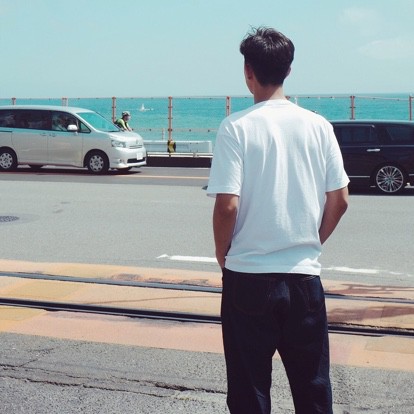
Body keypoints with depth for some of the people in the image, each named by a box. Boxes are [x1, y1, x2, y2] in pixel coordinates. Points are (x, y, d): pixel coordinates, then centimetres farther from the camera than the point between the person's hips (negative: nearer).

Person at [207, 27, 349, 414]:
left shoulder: (237, 127, -10)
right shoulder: (317, 125, 0)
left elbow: (227, 205, -15)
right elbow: (339, 200, 2)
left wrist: (222, 253, 2)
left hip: (248, 276, -3)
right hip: (304, 274, 3)